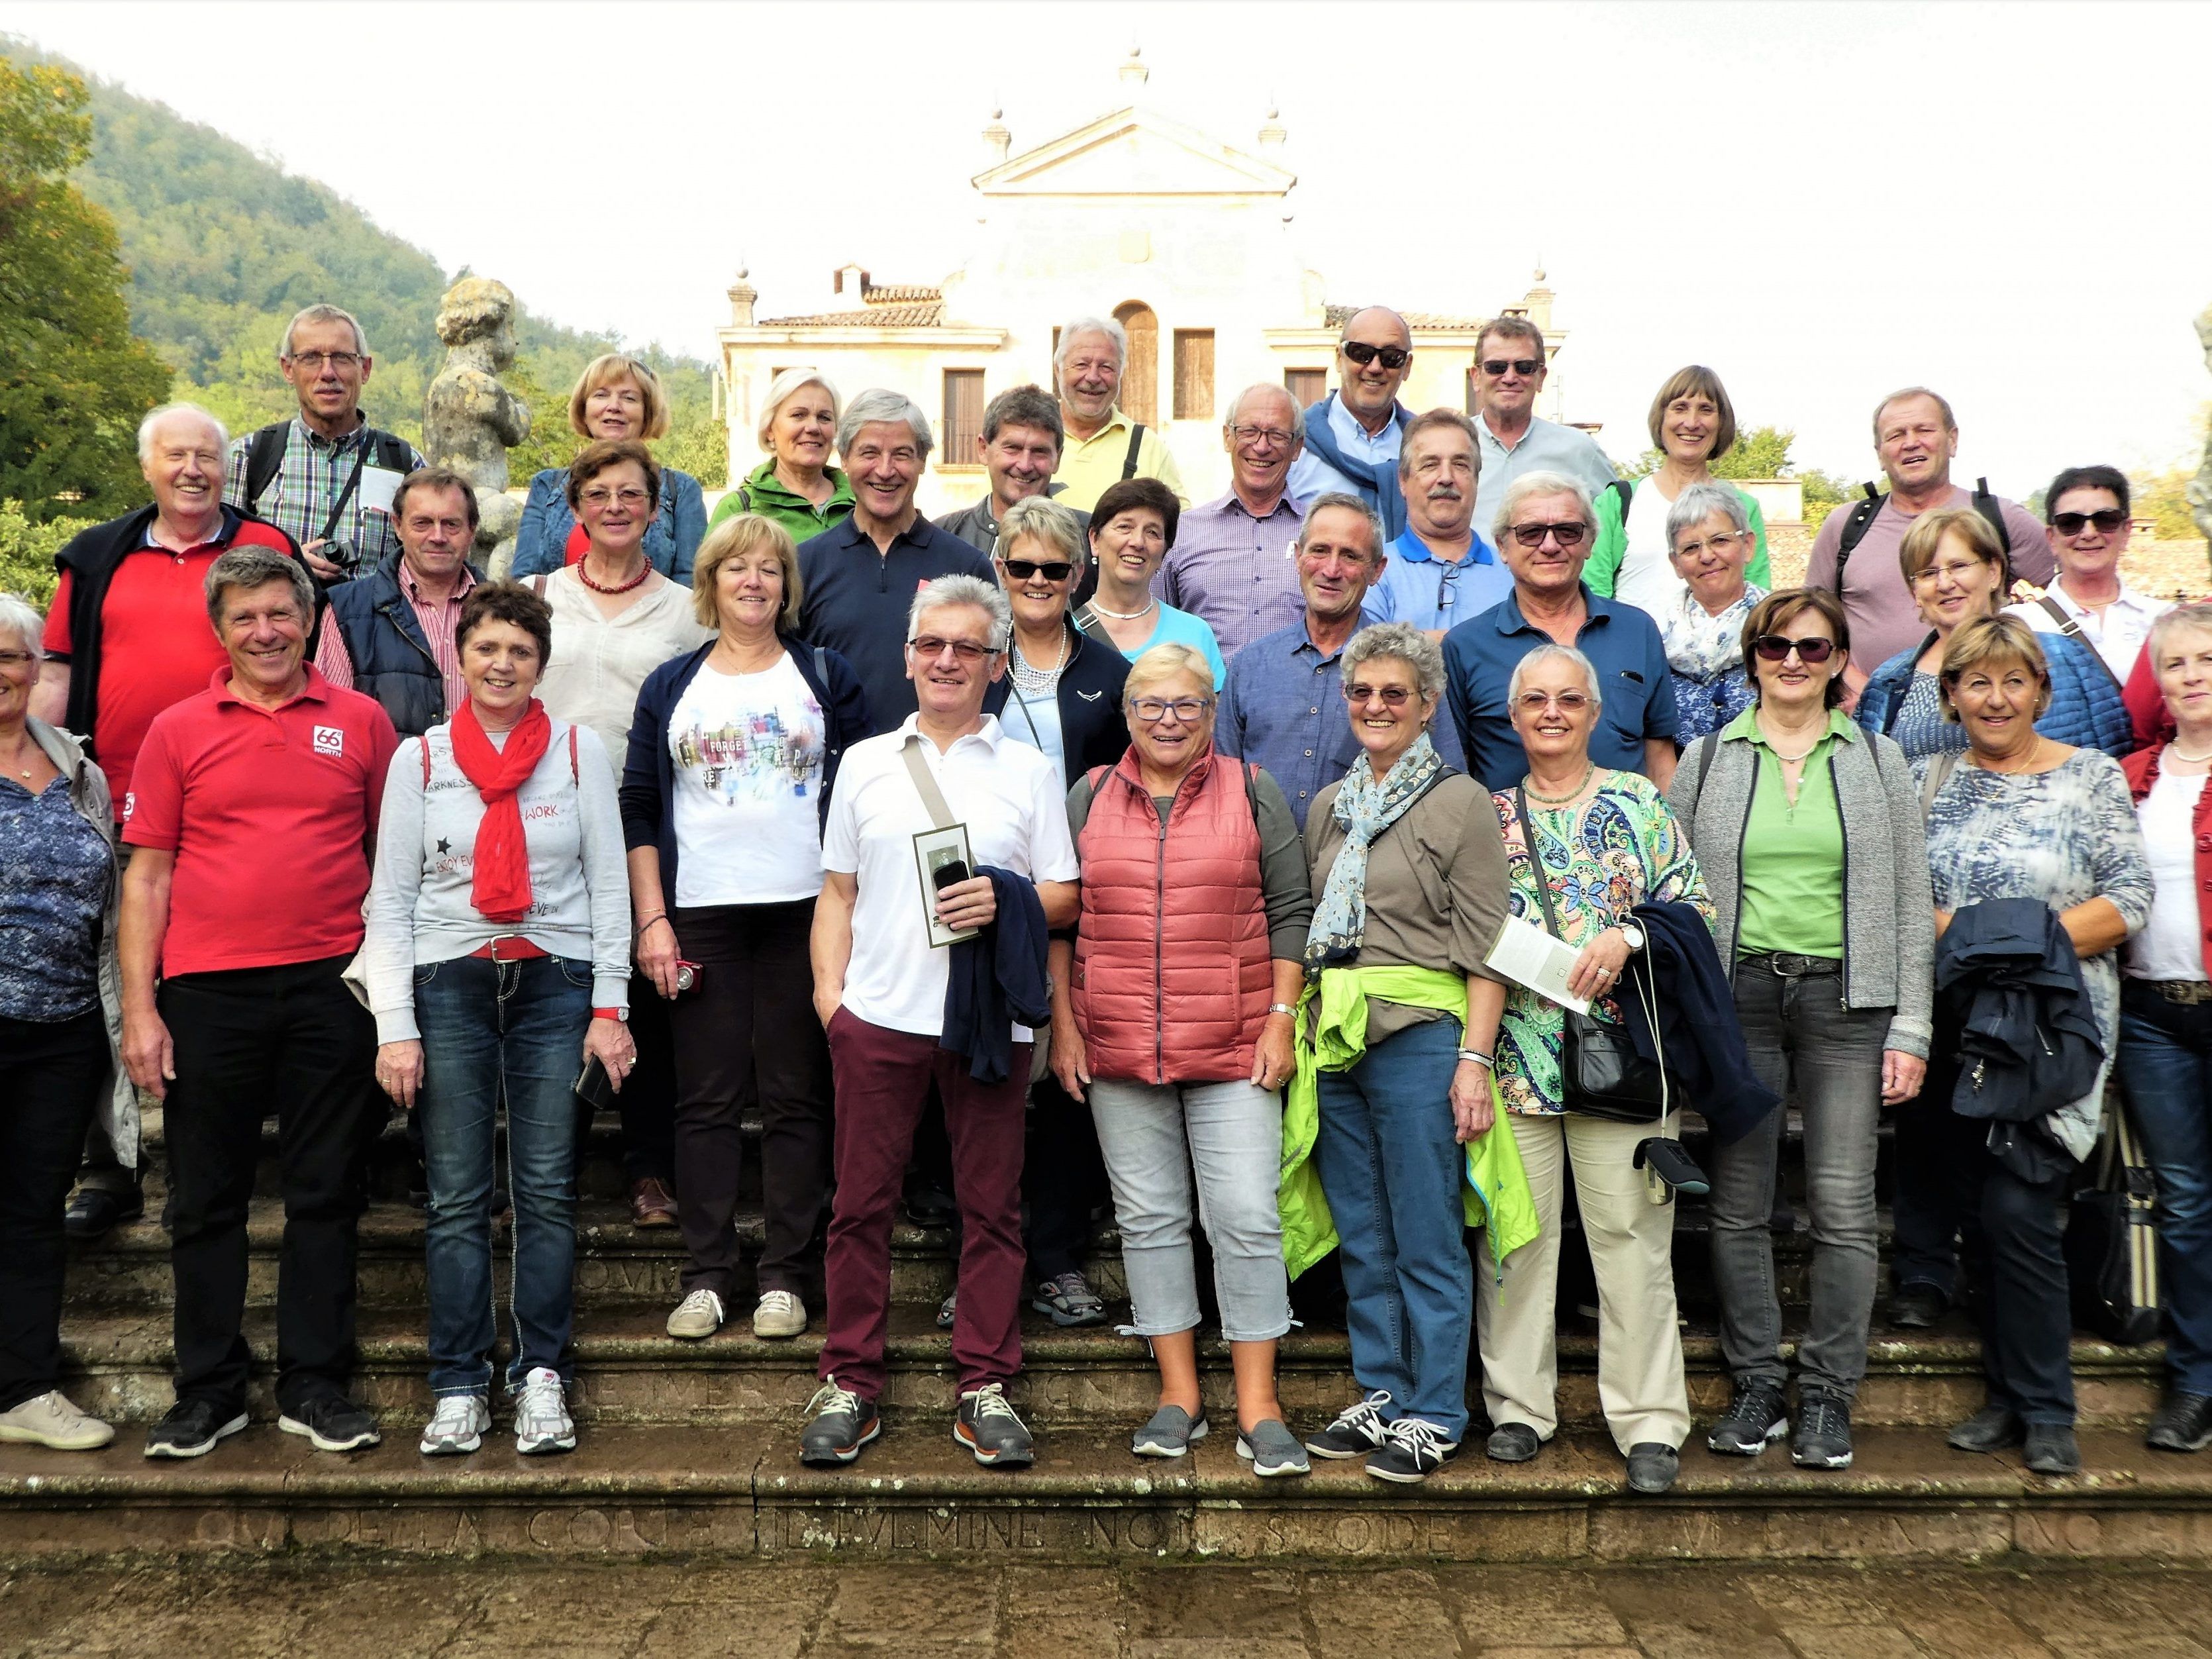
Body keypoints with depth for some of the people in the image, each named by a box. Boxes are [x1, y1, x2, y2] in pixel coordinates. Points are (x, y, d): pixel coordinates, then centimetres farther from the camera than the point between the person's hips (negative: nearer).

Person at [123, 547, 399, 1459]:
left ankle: (315, 1384, 17)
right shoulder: (177, 731, 6)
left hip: (333, 983, 0)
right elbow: (147, 875, 5)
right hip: (208, 989, 0)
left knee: (326, 1193, 6)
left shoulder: (361, 721, 6)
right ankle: (208, 1390, 20)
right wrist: (139, 1007, -1)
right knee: (207, 1198, 8)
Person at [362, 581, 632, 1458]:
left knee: (548, 1190, 1)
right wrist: (395, 1026, -4)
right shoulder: (420, 758, 5)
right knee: (457, 1198, 2)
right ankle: (459, 1386, 11)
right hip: (450, 987, 0)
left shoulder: (579, 750, 5)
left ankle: (542, 1377, 11)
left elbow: (609, 885, 5)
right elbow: (390, 900, 4)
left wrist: (609, 1007, -1)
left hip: (556, 984, 0)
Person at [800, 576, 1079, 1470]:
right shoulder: (866, 762, 13)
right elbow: (837, 892, 13)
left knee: (991, 1205, 4)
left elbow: (1065, 895, 7)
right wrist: (827, 987, 1)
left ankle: (984, 1387, 16)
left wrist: (1007, 902, -13)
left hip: (991, 1018, 0)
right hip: (877, 1015, 1)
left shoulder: (1028, 770, 9)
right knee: (861, 1202, 4)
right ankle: (849, 1384, 16)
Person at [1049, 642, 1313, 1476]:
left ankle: (1258, 1405, 6)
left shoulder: (1253, 792, 5)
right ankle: (1179, 1392, 18)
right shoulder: (1089, 797, 9)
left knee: (1247, 1219, -3)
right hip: (1117, 1050, 2)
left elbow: (1291, 912, 3)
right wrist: (1063, 1027, 4)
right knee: (1150, 1218, 8)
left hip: (1234, 1049, -2)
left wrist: (1281, 1019, -4)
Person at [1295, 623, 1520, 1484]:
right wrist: (1299, 1029, 11)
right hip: (1335, 1041, 6)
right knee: (1362, 1240, 12)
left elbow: (1486, 950, -8)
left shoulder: (1459, 801, -3)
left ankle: (1434, 1415, 12)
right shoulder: (1329, 807, 14)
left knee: (1427, 1241, 0)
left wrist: (1474, 1061, -14)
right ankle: (1379, 1397, 24)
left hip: (1420, 1036, -6)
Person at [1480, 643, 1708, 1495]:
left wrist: (1628, 937, -14)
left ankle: (1648, 1421, 9)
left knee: (1630, 1231, -1)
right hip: (1515, 1049, 2)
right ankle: (1518, 1405, 17)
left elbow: (1693, 905, 2)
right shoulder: (1491, 815, 13)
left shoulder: (1638, 802, 6)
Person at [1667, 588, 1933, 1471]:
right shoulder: (1706, 761, 9)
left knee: (1844, 1206, -3)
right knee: (1739, 1206, 4)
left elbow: (1911, 903, 8)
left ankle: (1828, 1393, 11)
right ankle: (1756, 1384, 16)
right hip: (1737, 995, 1)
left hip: (1846, 1000, 0)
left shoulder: (1879, 761, 9)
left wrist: (1911, 1028, 1)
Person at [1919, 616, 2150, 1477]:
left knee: (2016, 1210, -9)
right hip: (1954, 1027, 4)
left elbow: (2128, 901, -6)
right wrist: (1949, 929, -11)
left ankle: (2046, 1411, 6)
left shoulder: (2092, 776, 0)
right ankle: (2008, 1393, 22)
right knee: (1978, 1216, 8)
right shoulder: (1927, 779, 9)